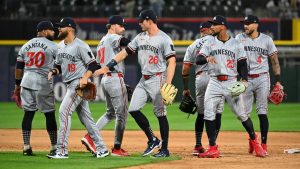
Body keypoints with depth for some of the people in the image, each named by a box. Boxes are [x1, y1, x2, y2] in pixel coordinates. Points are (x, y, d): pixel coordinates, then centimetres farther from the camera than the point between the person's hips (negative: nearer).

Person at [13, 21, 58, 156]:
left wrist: (17, 84, 19)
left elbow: (19, 66, 13)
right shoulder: (52, 46, -2)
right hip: (43, 84, -5)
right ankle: (54, 147, 4)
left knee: (28, 113, 7)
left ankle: (26, 147, 3)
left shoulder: (26, 45, 12)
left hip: (27, 81, 5)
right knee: (50, 114, 2)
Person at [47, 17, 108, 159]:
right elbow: (58, 65, 22)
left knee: (64, 111, -16)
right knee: (85, 116, 10)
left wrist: (85, 78, -28)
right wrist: (53, 71, 1)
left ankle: (62, 150, -17)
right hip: (70, 85, 9)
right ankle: (101, 149, 14)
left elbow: (93, 65, -14)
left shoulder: (80, 46, -13)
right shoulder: (60, 46, 14)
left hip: (78, 84, -9)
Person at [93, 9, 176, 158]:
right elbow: (125, 52, 13)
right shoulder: (140, 37, 11)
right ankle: (152, 140, 12)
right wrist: (107, 67, 6)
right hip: (144, 80, 8)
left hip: (157, 79, -8)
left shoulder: (164, 39, -11)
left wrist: (167, 84, -26)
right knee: (133, 109, 2)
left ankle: (165, 149, 4)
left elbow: (172, 61, -16)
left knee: (160, 114, -4)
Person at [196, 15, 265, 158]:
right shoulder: (210, 43, 9)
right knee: (208, 113, -11)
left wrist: (244, 80, -12)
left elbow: (242, 64, 5)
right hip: (214, 82, 2)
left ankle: (254, 140, 23)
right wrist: (207, 58, -24)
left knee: (241, 113, -1)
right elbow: (198, 60, -1)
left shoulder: (236, 44, 6)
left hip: (231, 83, -2)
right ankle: (213, 149, -8)